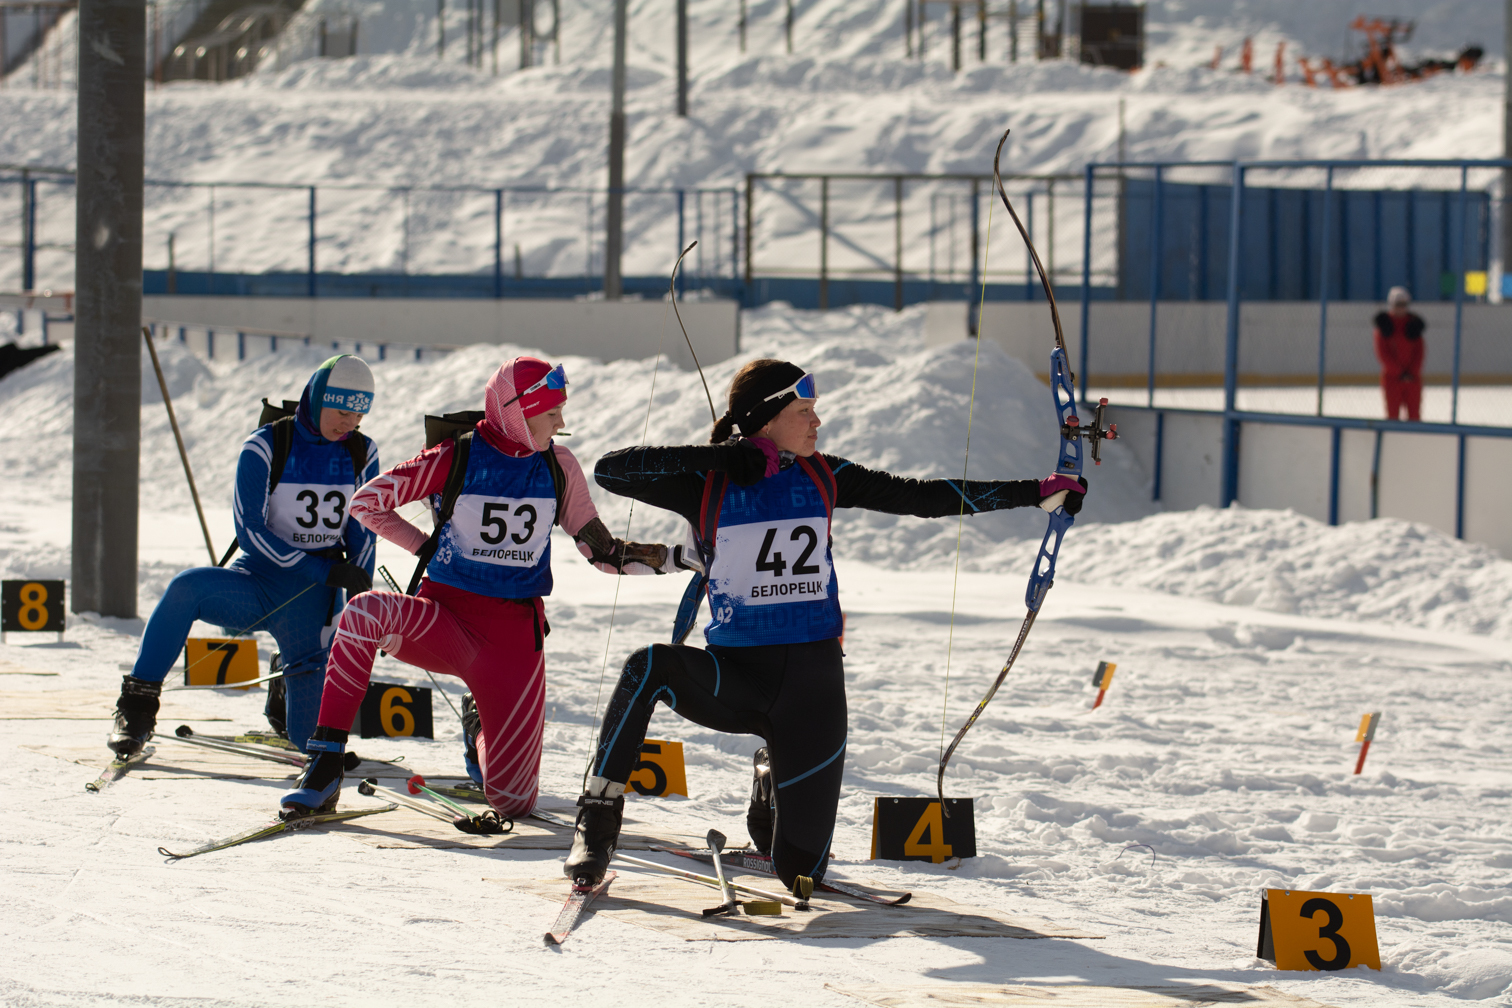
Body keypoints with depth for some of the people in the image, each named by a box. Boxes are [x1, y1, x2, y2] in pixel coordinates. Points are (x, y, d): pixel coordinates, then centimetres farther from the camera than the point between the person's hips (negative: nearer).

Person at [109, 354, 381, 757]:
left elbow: (362, 532, 7)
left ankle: (291, 680, 33)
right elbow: (249, 531, -15)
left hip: (313, 602, 2)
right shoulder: (264, 448, -9)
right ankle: (137, 707, -27)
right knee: (187, 587, -37)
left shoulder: (362, 454, 2)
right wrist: (323, 570, -21)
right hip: (258, 583, -2)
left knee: (309, 736, -5)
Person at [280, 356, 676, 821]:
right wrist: (428, 547, 0)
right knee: (365, 611, -36)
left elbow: (602, 551, 9)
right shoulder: (457, 457, -6)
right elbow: (367, 501, 2)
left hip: (515, 634, 2)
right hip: (445, 618, -2)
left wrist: (676, 556, -2)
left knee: (513, 799, -2)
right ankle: (325, 769, -28)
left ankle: (480, 725, 37)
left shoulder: (558, 467, 3)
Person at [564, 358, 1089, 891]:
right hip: (734, 672, -2)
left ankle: (771, 777, 36)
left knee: (801, 870, 1)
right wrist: (718, 456, -20)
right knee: (648, 668, -35)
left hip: (812, 680, 2)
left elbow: (921, 497, 8)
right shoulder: (707, 484, -6)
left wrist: (1039, 492, 6)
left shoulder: (821, 476, 3)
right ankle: (597, 823, -22)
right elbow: (609, 470, -17)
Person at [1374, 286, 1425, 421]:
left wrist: (1412, 372, -8)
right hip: (1392, 377, -2)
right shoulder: (1384, 325, -2)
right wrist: (1400, 372, -12)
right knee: (1393, 412, 0)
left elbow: (1419, 351, 4)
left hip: (1413, 378, 2)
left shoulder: (1414, 324, 5)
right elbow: (1382, 353, -6)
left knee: (1414, 414, 3)